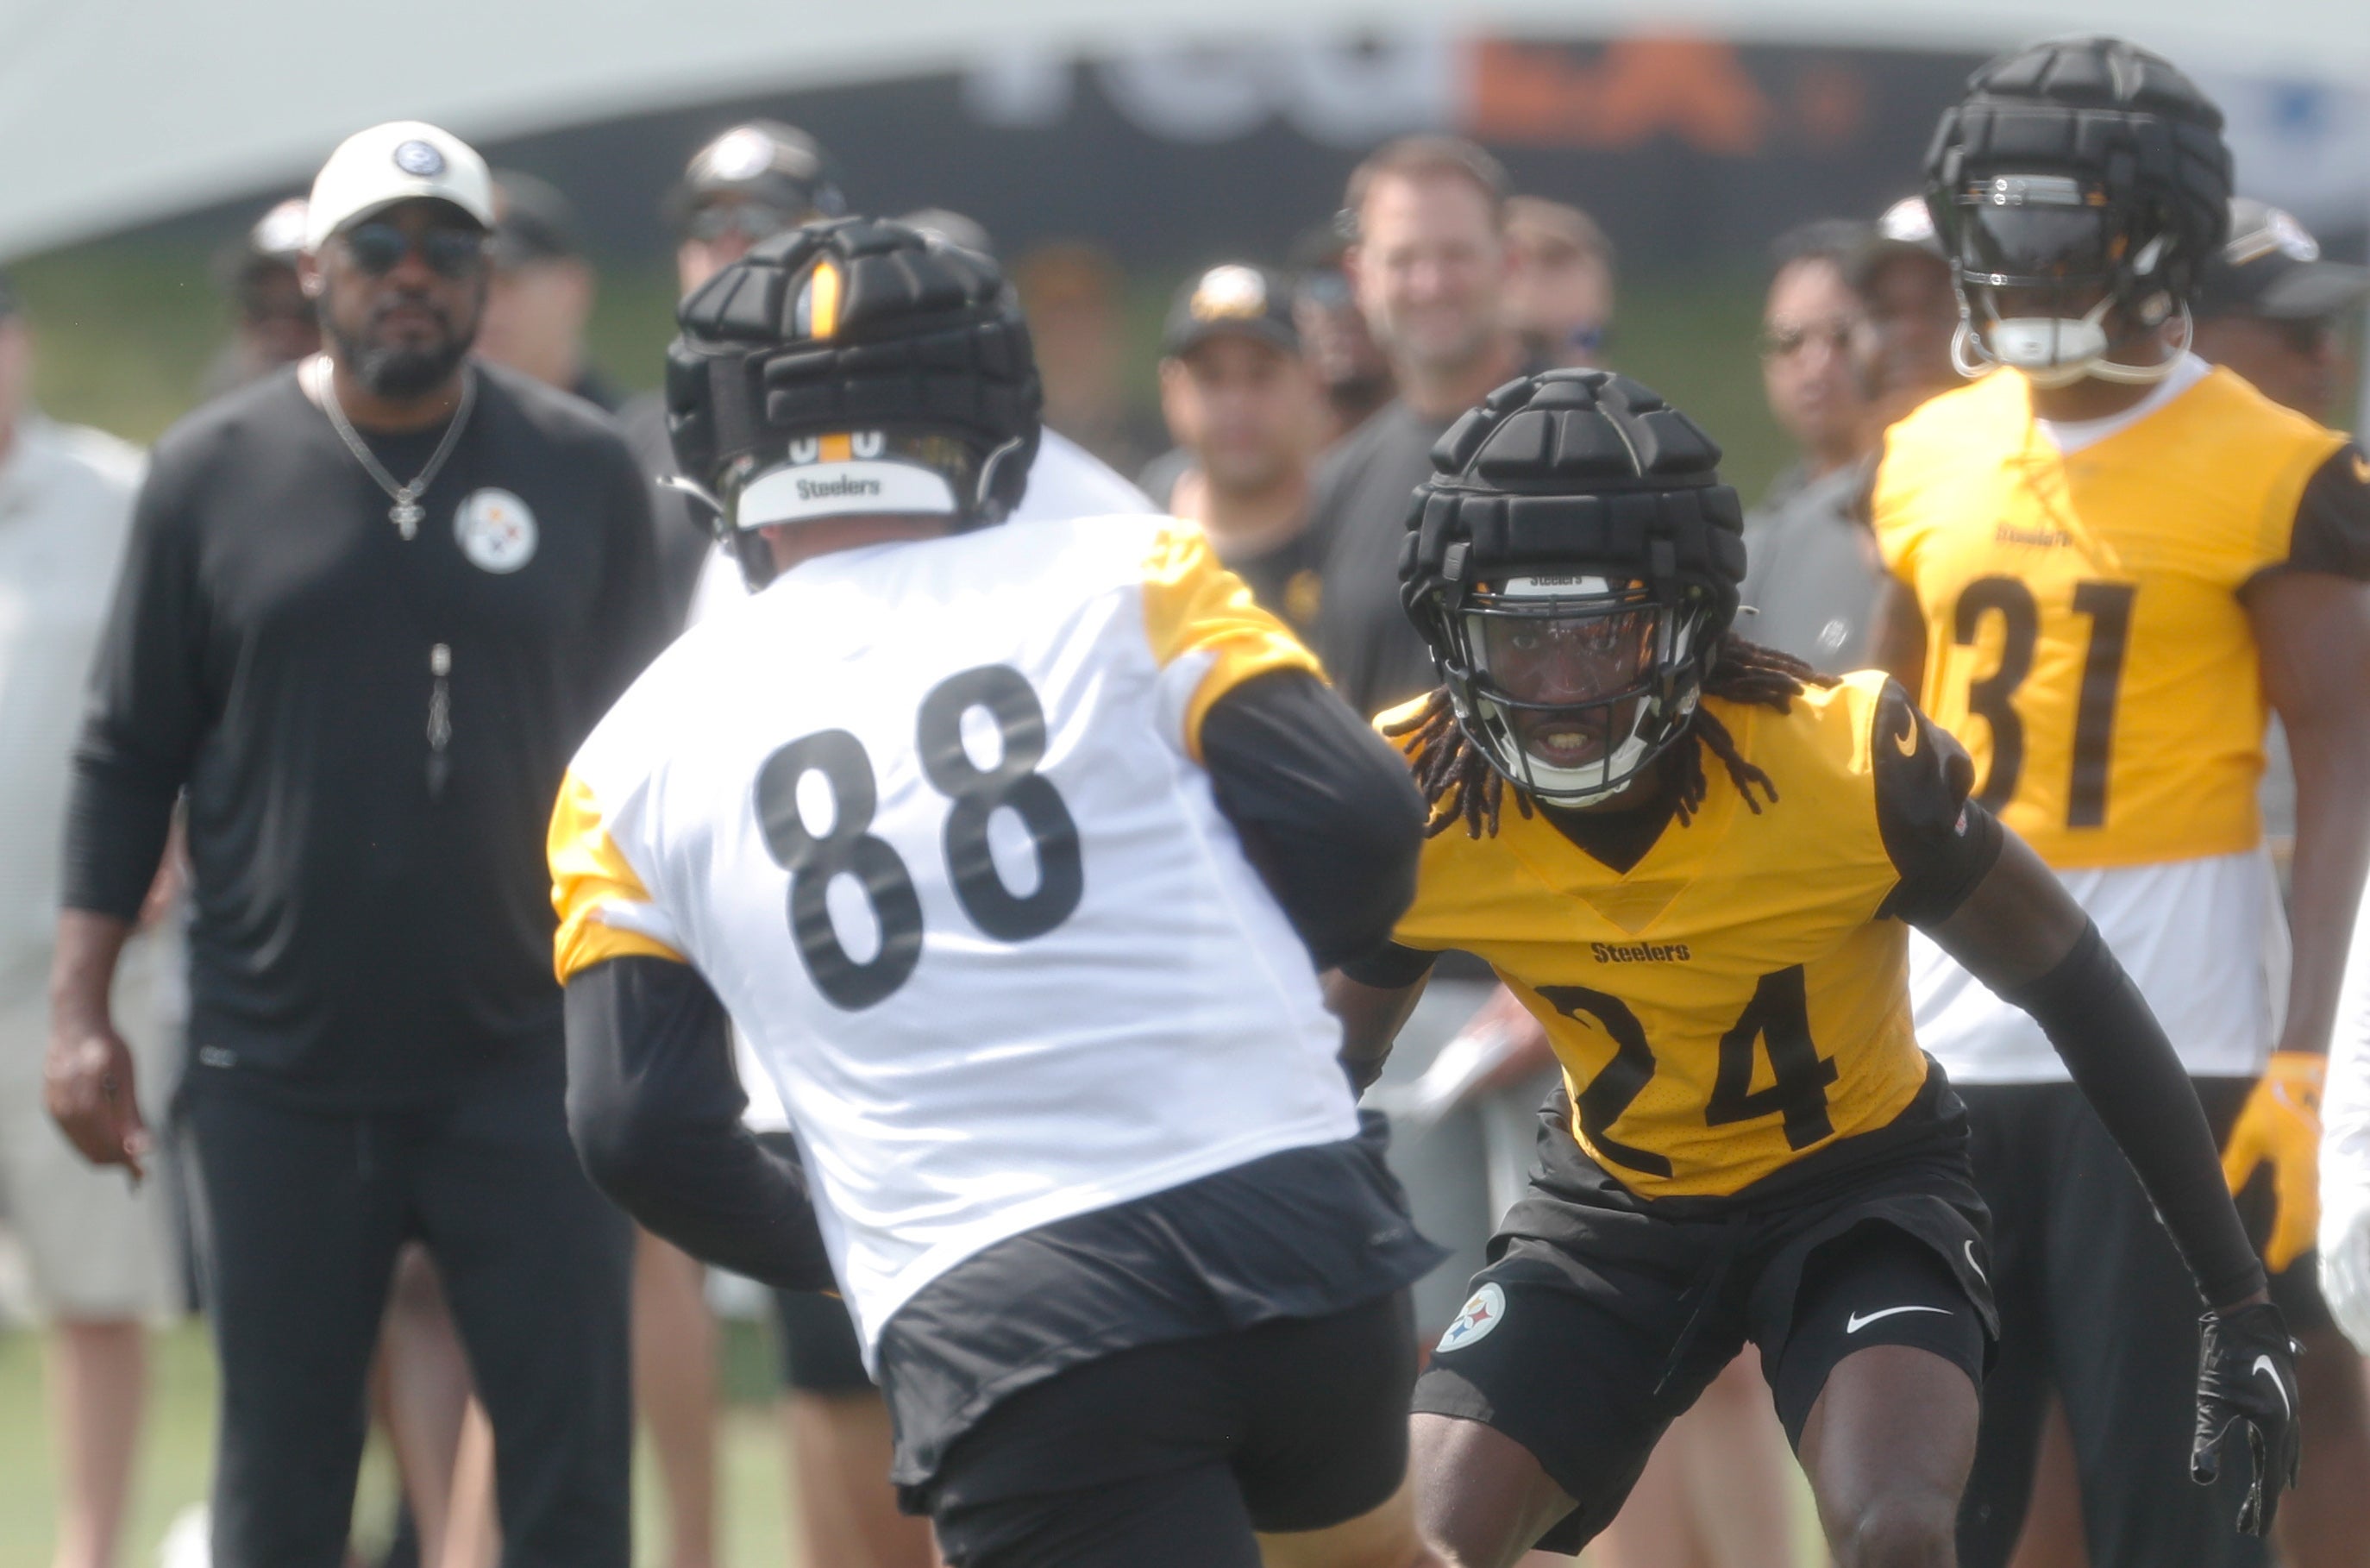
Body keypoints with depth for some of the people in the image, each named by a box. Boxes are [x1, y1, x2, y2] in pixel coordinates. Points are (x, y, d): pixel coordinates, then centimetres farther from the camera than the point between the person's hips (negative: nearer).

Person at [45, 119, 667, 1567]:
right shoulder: (215, 473, 3)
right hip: (281, 1069, 0)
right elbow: (129, 759, 7)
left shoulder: (581, 470, 3)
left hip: (525, 1063, 0)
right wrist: (82, 1009, 1)